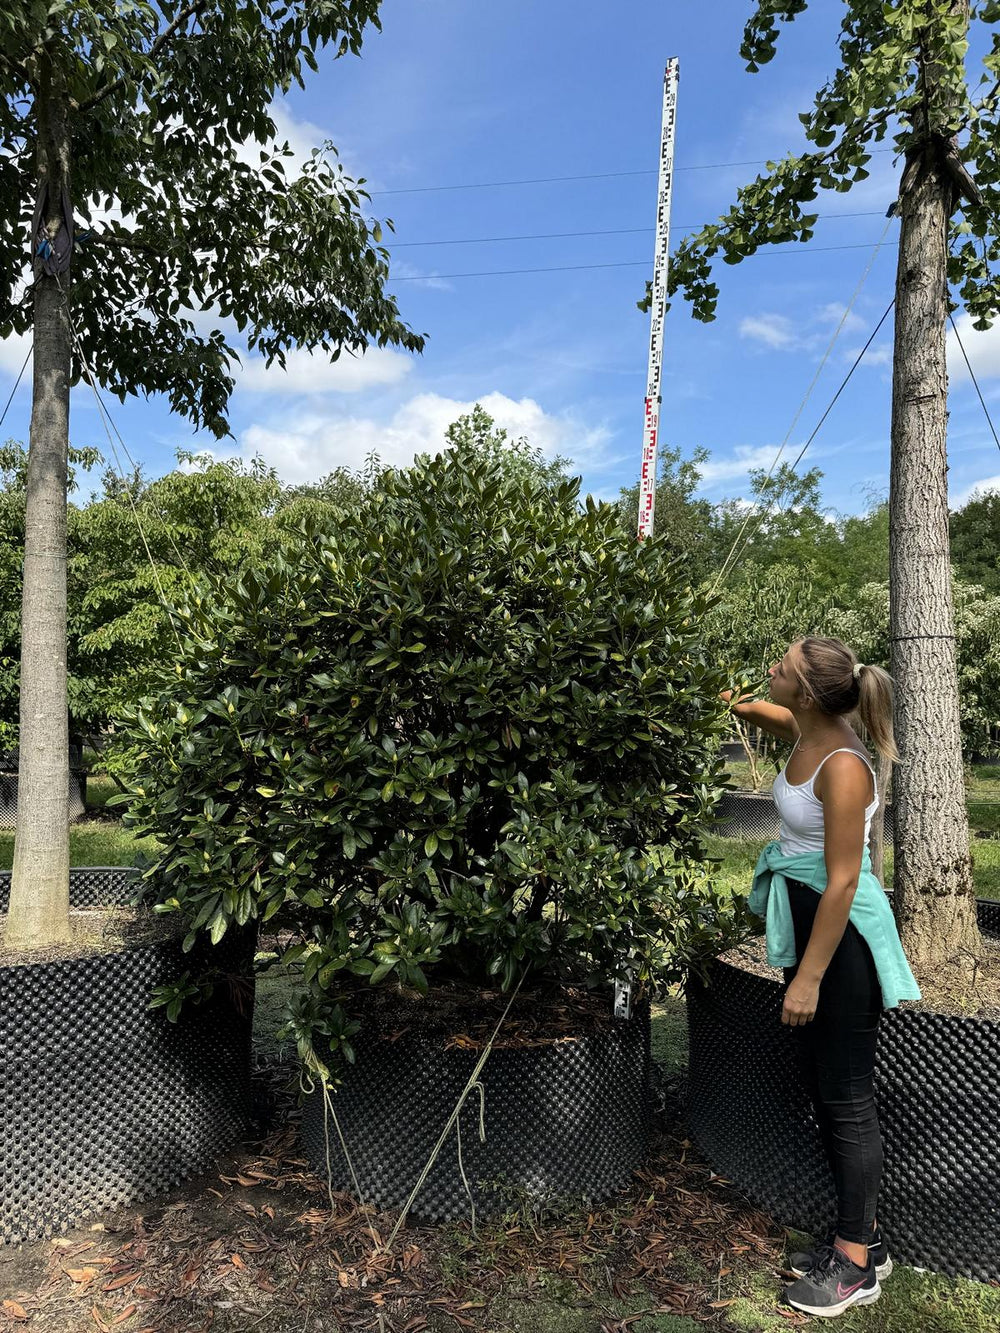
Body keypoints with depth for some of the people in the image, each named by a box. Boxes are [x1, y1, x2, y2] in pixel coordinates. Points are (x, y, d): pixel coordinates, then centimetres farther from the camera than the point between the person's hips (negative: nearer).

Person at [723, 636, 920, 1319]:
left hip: (843, 935, -9)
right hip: (807, 920, 9)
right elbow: (762, 711, 27)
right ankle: (862, 1236, 35)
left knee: (847, 1099, 5)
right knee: (824, 1088, 18)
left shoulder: (843, 765, -26)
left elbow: (843, 882, -24)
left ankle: (858, 1265, 23)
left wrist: (809, 978, -20)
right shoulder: (807, 733, 0)